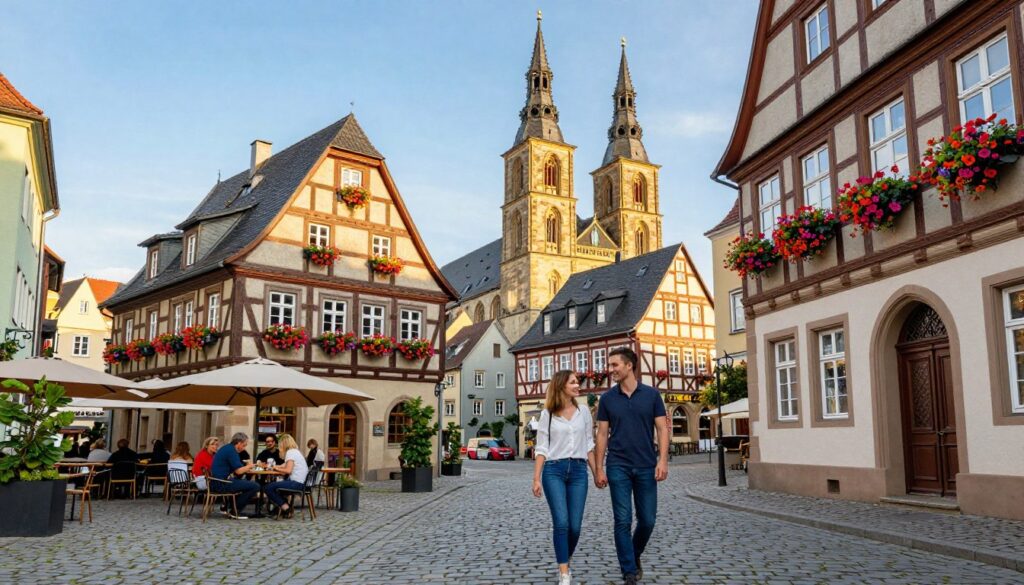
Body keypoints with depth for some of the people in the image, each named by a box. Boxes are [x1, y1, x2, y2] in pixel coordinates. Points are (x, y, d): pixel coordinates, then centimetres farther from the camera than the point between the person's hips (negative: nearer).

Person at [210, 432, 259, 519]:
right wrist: (249, 466, 2)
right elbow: (238, 471, -17)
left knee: (245, 482, 31)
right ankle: (235, 512, -3)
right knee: (255, 486, -12)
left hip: (216, 482, 10)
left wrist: (246, 468, 12)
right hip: (222, 483, -10)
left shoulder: (227, 448, 17)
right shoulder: (231, 450, -14)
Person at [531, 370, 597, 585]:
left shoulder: (583, 412, 10)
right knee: (561, 522, -13)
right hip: (554, 470, -2)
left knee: (575, 525, 1)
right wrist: (536, 478, -4)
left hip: (578, 470, 3)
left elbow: (589, 446, 13)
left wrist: (597, 473, 9)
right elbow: (541, 449, 2)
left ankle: (565, 563, 26)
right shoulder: (547, 414, 3)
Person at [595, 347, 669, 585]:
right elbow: (602, 434, 5)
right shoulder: (607, 398, 3)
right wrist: (599, 468, 0)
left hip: (646, 467, 0)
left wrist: (663, 460, -12)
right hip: (618, 467, 0)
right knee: (623, 521, -2)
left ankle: (635, 555, 33)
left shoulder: (651, 394, 1)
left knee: (647, 520, 7)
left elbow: (662, 429, 0)